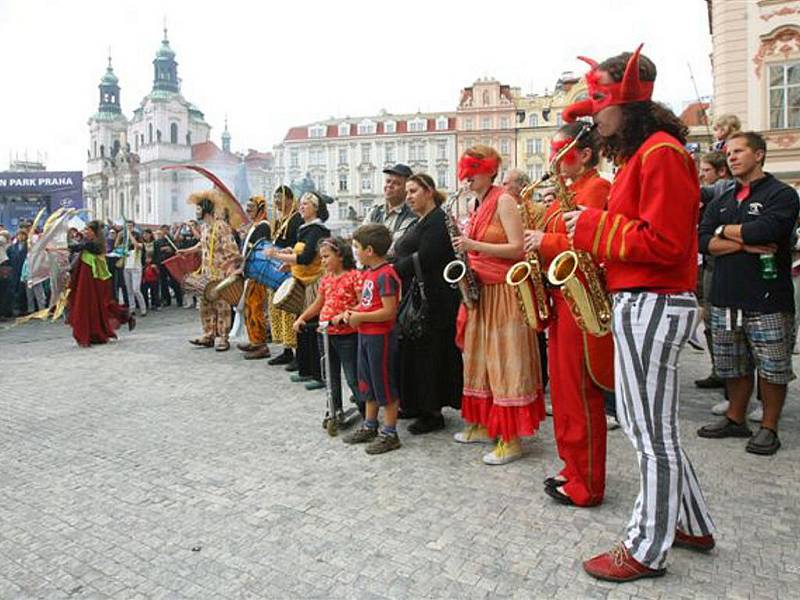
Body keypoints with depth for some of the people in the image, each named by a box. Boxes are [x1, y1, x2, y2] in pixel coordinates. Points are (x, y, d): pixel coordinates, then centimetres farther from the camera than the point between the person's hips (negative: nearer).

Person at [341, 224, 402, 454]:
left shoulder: (385, 275, -20)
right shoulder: (368, 272, 10)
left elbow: (389, 311, -25)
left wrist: (360, 317, -19)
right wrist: (353, 312, 3)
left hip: (381, 337, -10)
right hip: (365, 334, 10)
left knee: (385, 385, 2)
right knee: (368, 383, 19)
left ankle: (390, 433, 14)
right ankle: (369, 426, 33)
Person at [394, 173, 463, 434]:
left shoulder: (438, 220, -11)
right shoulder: (420, 222, 20)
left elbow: (423, 258, -20)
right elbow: (407, 256, 17)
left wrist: (392, 270, -13)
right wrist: (395, 261, -1)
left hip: (433, 298, -10)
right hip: (415, 297, 10)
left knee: (429, 352, -3)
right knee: (415, 351, 13)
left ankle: (433, 413, 8)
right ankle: (417, 404, 24)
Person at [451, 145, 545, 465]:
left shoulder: (503, 200, -9)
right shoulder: (478, 207, 16)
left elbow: (517, 248, -17)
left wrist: (473, 245, -20)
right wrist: (466, 248, 3)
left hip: (503, 291, -9)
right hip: (479, 290, 9)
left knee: (506, 361, -6)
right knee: (480, 358, 12)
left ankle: (512, 439, 1)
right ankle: (484, 424, 25)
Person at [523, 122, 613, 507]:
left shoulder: (595, 188, -9)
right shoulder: (567, 191, 19)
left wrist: (545, 241, -15)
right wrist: (539, 240, 4)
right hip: (560, 300, 10)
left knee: (580, 395, -2)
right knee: (563, 391, 14)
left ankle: (587, 487, 10)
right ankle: (574, 469, 28)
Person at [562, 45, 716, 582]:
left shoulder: (661, 152, -14)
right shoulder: (640, 153, 18)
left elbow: (662, 243, -21)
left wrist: (596, 226, -13)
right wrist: (590, 226, 7)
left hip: (654, 305, -11)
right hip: (641, 301, 11)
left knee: (652, 429, 1)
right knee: (645, 422, 18)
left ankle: (647, 551, 17)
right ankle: (693, 525, 34)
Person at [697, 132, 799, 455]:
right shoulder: (721, 202, 15)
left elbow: (763, 230, -21)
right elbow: (704, 241, 1)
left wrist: (725, 230, -4)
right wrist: (745, 244, -13)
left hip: (768, 299, -5)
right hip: (725, 298, 5)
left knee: (772, 369, 4)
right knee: (733, 367, 14)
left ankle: (769, 428, 18)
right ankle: (735, 419, 29)